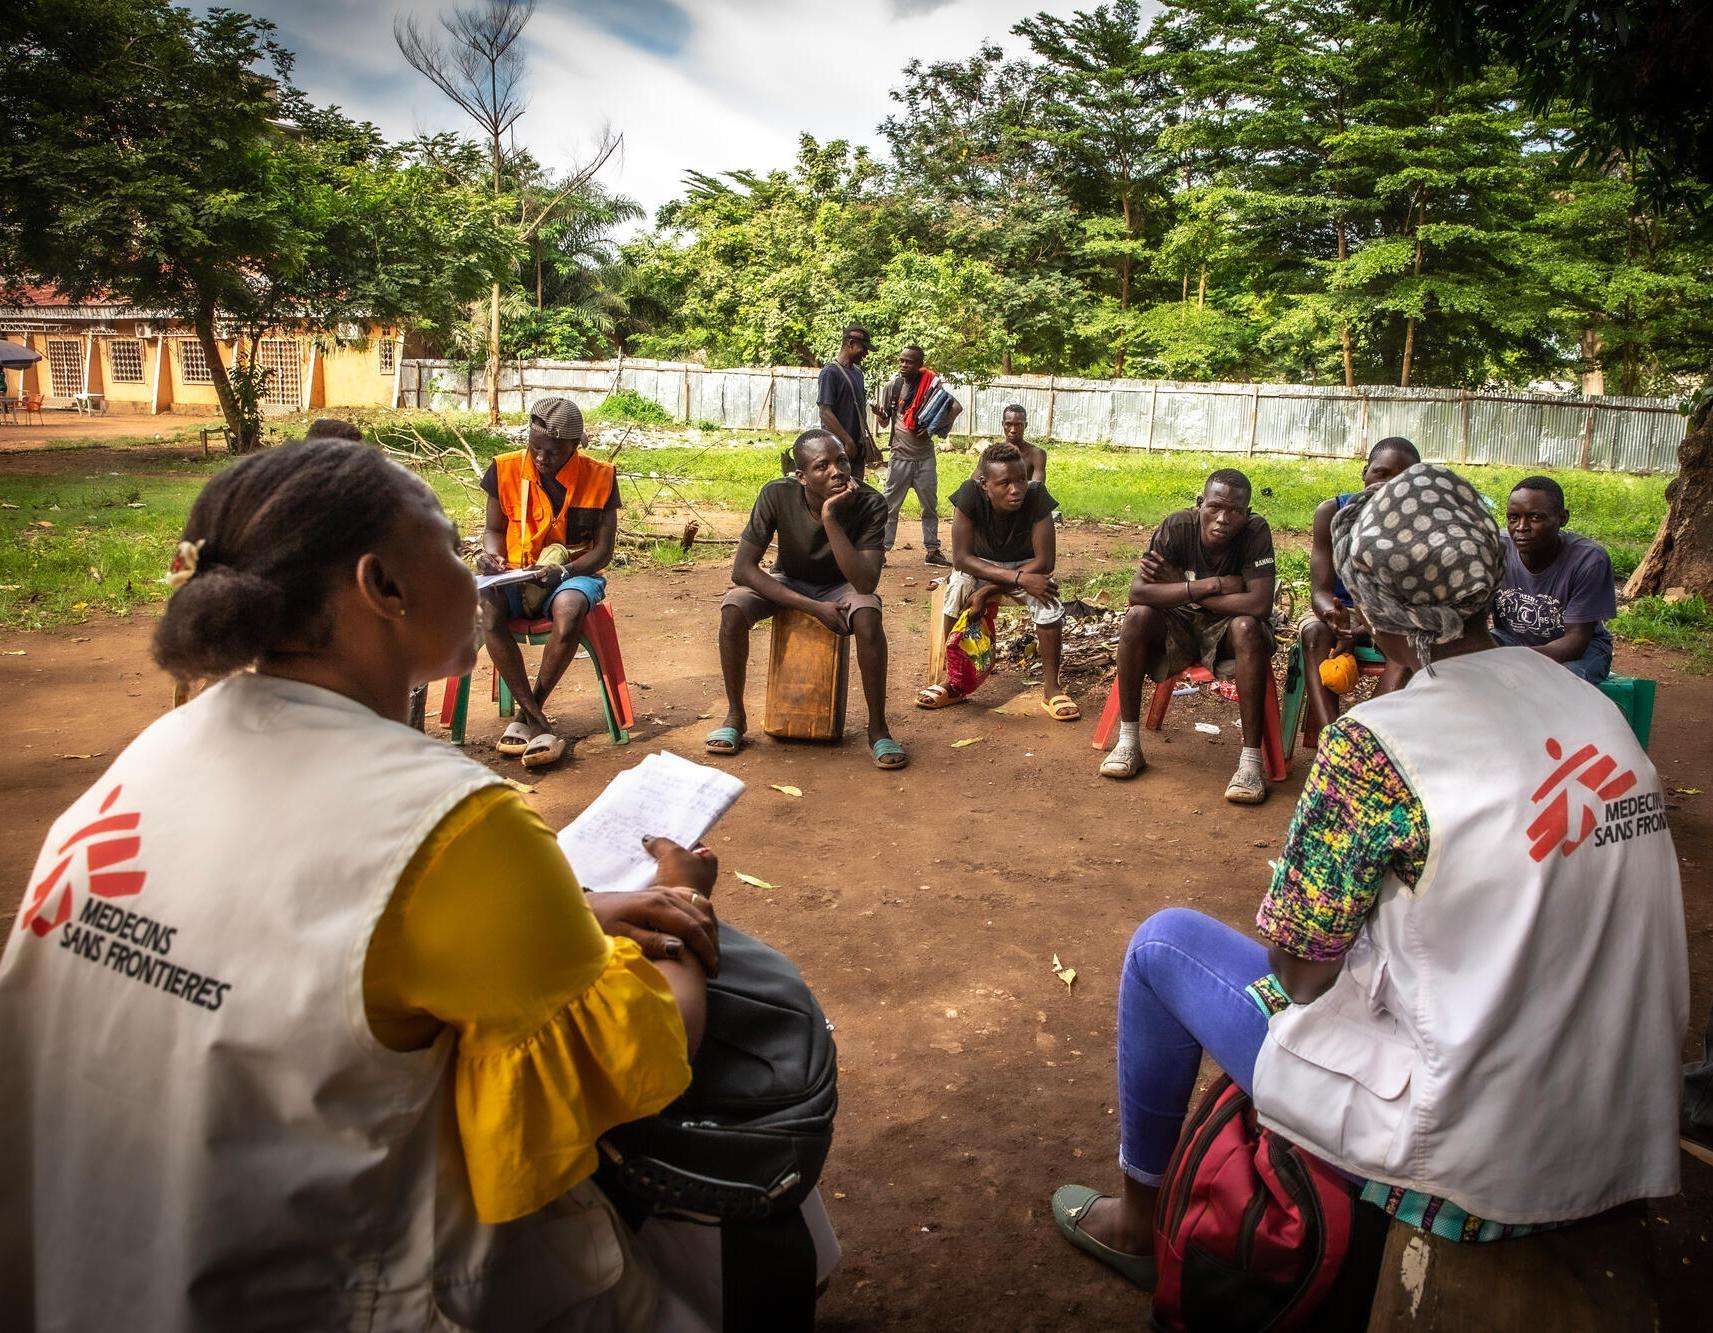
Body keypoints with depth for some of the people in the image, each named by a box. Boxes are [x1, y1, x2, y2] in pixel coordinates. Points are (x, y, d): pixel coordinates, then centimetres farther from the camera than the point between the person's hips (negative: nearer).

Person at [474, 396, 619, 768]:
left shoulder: (599, 477, -5)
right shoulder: (506, 469, -1)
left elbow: (603, 550, -4)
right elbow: (494, 530, 11)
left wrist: (563, 571, -22)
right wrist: (492, 556, -13)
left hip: (574, 574, -2)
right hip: (515, 573, 2)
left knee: (570, 610, -39)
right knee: (487, 608, -34)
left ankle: (526, 716, -20)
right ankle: (538, 722, -27)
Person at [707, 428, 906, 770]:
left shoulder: (869, 504, -27)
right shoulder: (777, 495, -25)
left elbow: (866, 583, -36)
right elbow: (742, 568, -24)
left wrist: (830, 517, -42)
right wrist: (813, 607, -30)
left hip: (840, 586, -1)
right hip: (788, 583, 1)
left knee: (868, 615, -35)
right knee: (733, 607, -28)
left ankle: (877, 727, -18)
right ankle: (735, 715, -8)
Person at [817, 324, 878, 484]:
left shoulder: (857, 372, 15)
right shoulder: (830, 372, -11)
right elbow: (826, 412, -16)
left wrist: (868, 441, 15)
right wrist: (848, 441, -19)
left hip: (858, 447, 8)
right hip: (839, 447, -8)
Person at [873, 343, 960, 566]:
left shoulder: (931, 385, -3)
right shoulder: (893, 386, 0)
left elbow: (956, 407, -4)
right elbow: (885, 422, 6)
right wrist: (879, 413, -17)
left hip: (925, 457, 1)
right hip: (900, 456, -1)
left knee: (930, 506, 9)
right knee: (890, 505, -1)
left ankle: (932, 550, 19)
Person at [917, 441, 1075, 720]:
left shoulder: (1036, 496, -26)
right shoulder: (970, 494, -26)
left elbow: (1044, 562, -25)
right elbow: (961, 557, -27)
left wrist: (989, 590, -30)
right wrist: (1018, 578, -36)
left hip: (1026, 566, 0)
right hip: (981, 565, 0)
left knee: (1048, 598, -30)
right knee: (959, 586, -31)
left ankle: (1050, 688, -17)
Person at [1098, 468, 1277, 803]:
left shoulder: (1256, 531, -21)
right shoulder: (1177, 526, -19)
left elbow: (1260, 604, -31)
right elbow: (1138, 591, -28)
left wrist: (1180, 588, -25)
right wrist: (1210, 585, -33)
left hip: (1225, 628, -1)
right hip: (1178, 625, 1)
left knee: (1248, 627, -34)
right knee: (1137, 617, -28)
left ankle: (1251, 758, -29)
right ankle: (1128, 741, -18)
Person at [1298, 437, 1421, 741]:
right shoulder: (1333, 511, -14)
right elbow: (1320, 590, -18)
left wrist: (1361, 631, -36)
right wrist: (1336, 617, -43)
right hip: (1338, 609, 0)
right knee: (1315, 632, -34)